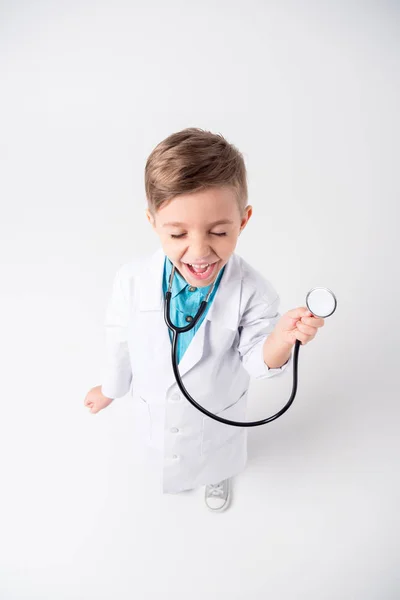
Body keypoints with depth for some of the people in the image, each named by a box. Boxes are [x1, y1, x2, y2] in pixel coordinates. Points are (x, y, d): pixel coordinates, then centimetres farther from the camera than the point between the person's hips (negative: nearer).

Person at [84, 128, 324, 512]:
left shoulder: (253, 292, -33)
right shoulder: (132, 280, -28)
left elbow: (256, 362, -22)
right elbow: (120, 340, -11)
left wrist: (281, 339, -45)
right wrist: (112, 387, 6)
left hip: (217, 417, -1)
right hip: (154, 414, 1)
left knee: (218, 461, 34)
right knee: (166, 461, 34)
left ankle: (217, 478, 71)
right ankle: (174, 476, 72)